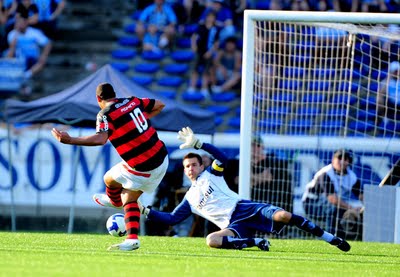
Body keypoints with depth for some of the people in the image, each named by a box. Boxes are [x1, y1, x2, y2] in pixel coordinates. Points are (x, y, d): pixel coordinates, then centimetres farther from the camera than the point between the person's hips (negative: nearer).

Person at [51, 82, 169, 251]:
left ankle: (114, 201, 52)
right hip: (161, 158, 7)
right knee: (129, 198, 14)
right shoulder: (132, 101, 9)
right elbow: (160, 105, 20)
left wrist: (69, 140, -31)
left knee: (109, 178, 20)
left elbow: (100, 139, -31)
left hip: (143, 167, -7)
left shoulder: (105, 115, -13)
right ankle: (132, 239, 3)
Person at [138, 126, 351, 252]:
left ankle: (332, 239, -19)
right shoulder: (189, 199, 24)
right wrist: (145, 210, 15)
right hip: (234, 226, 3)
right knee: (211, 240, -33)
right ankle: (256, 242, -23)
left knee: (283, 216, -28)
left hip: (245, 208, -3)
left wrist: (197, 144, -11)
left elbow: (222, 158, -5)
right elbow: (171, 219, 24)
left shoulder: (211, 175, 14)